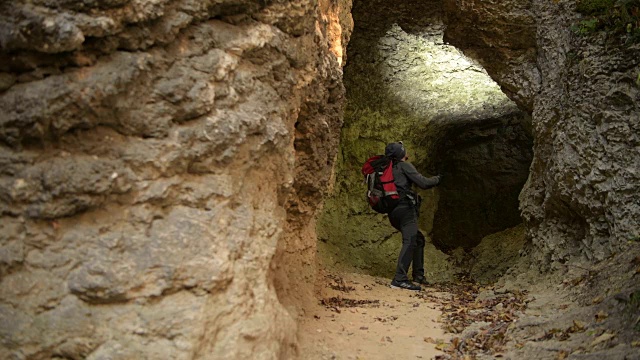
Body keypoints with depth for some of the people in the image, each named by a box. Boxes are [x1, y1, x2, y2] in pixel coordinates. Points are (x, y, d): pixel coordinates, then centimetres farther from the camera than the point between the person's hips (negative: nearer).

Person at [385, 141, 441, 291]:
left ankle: (418, 274, 21)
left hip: (393, 213, 9)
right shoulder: (404, 166, 1)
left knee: (419, 239, 22)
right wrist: (436, 179, 11)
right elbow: (423, 183, -6)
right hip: (405, 208, -9)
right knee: (410, 241, -19)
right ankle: (400, 279, -31)